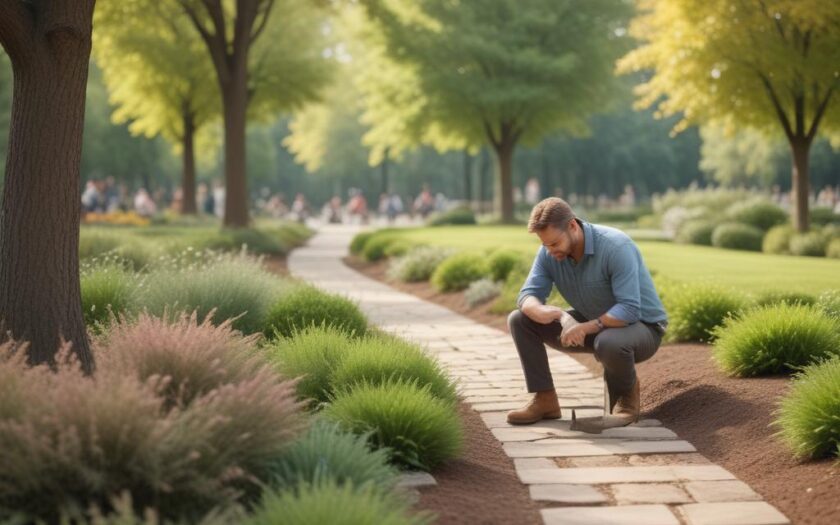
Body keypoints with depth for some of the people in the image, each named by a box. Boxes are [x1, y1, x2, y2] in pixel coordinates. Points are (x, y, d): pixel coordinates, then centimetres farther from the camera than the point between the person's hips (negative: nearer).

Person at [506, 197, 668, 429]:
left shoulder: (616, 246, -29)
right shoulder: (549, 253, -10)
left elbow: (629, 310, -33)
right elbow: (528, 296, -15)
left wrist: (587, 327, -42)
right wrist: (543, 312, -37)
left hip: (641, 326, -6)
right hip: (591, 326, 6)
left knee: (609, 343, -42)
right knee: (519, 320, -7)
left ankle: (627, 395, -8)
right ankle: (545, 400, -3)